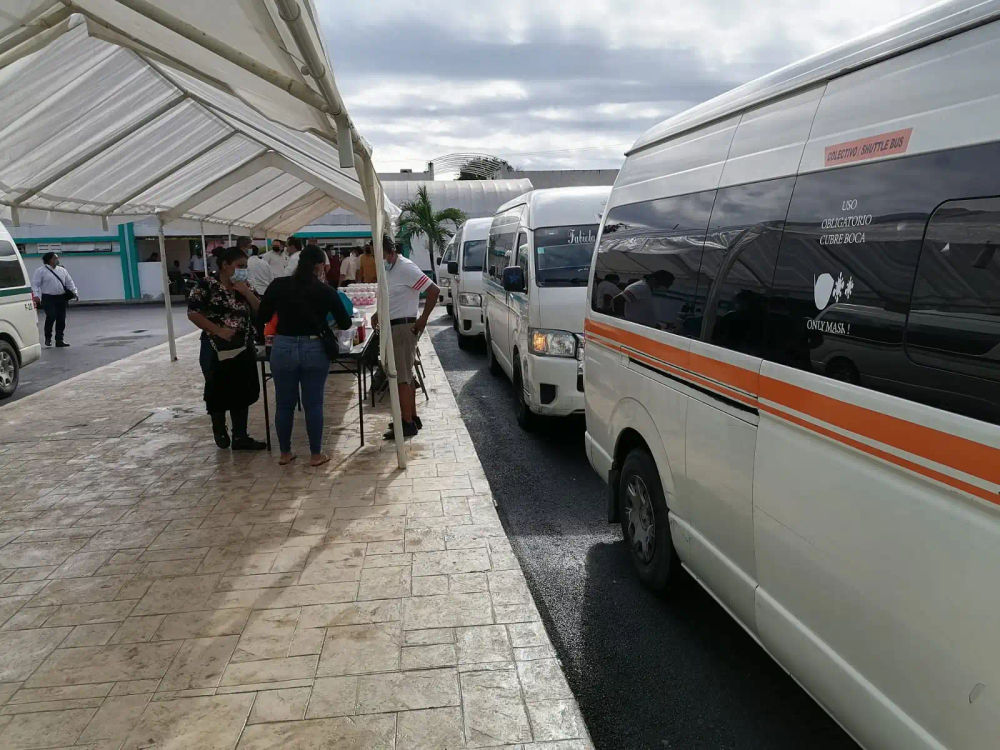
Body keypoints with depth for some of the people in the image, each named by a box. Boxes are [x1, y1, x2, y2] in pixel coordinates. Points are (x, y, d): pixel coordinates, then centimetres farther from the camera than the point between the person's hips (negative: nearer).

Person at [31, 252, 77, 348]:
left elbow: (69, 282, 20)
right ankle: (48, 338, 3)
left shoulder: (62, 270, 16)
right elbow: (35, 284, -3)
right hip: (48, 298, -5)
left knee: (61, 319, 2)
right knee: (51, 317, -17)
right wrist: (36, 296, -15)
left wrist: (74, 292, 7)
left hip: (61, 298, 5)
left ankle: (60, 340, 9)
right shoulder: (41, 271, 1)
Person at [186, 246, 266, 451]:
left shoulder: (244, 286, 9)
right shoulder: (206, 285, -8)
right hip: (217, 350, -5)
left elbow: (260, 311, 4)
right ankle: (220, 432, 30)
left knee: (242, 393, 7)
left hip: (243, 349, 5)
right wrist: (217, 330, -19)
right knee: (218, 392, 7)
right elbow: (193, 313, -13)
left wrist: (246, 292, -10)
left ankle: (240, 437, 15)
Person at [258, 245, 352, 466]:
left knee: (284, 404, 13)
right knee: (313, 404, 8)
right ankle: (316, 454, 17)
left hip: (283, 348, 1)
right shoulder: (326, 291, -5)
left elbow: (261, 319, 3)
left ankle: (285, 453, 25)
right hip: (314, 350, -1)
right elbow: (345, 323, 2)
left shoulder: (278, 285, -2)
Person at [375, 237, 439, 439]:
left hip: (403, 327, -10)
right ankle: (413, 418, 24)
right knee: (405, 376, 15)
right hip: (392, 327, 10)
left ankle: (408, 424, -2)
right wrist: (379, 314, 11)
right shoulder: (387, 269, 13)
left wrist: (423, 320, -16)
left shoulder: (406, 268, -15)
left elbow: (434, 291, -19)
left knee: (401, 378, -7)